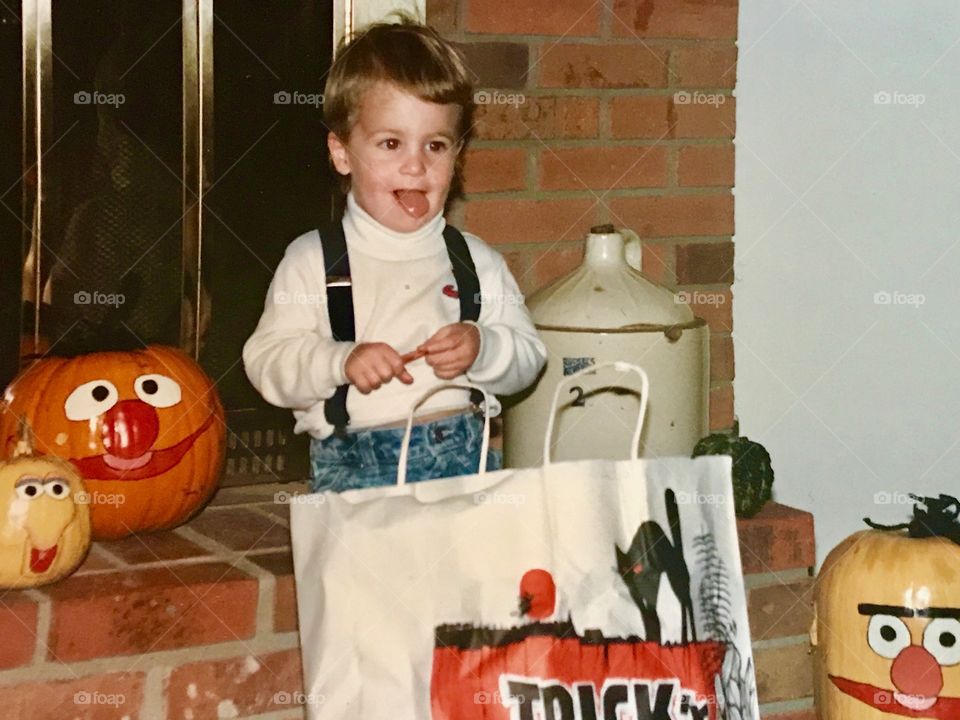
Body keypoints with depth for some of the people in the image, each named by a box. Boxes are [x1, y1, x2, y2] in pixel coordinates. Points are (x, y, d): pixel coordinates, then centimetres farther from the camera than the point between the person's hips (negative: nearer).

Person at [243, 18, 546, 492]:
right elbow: (265, 361, -1)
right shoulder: (311, 261, 4)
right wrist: (340, 361, -17)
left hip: (462, 455, 2)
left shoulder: (477, 261, 12)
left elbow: (528, 358, 12)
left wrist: (483, 348, -9)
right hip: (352, 465, -2)